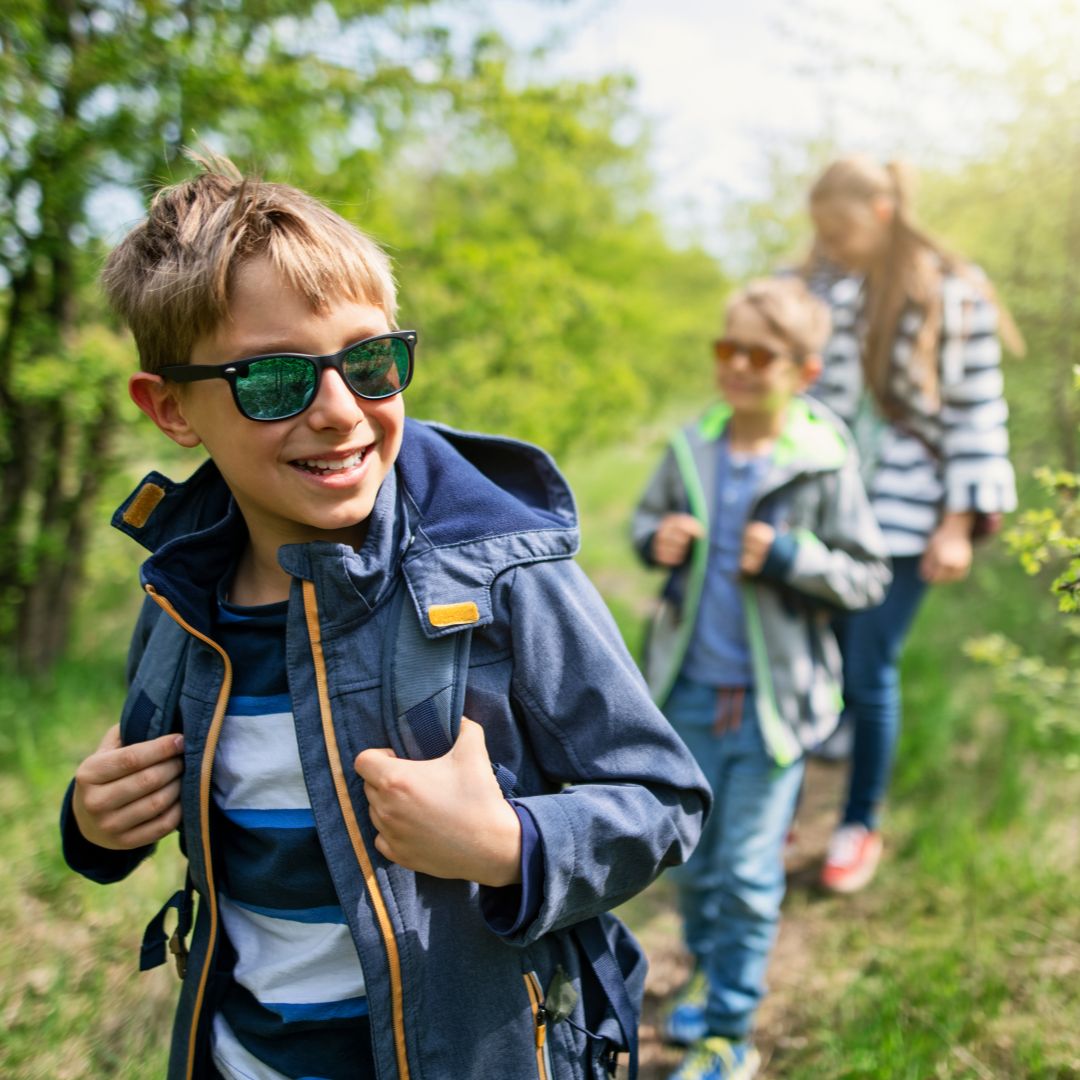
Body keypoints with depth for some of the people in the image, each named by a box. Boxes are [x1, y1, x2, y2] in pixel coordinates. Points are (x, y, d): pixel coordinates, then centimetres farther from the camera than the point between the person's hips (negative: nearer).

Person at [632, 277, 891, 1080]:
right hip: (690, 690, 4)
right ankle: (707, 967, 48)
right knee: (691, 856, 19)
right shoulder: (692, 449, -2)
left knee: (749, 873, 6)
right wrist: (655, 539, -9)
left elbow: (869, 577, -6)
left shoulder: (824, 465, -12)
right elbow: (648, 516, 14)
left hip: (773, 699, -3)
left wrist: (791, 558, -22)